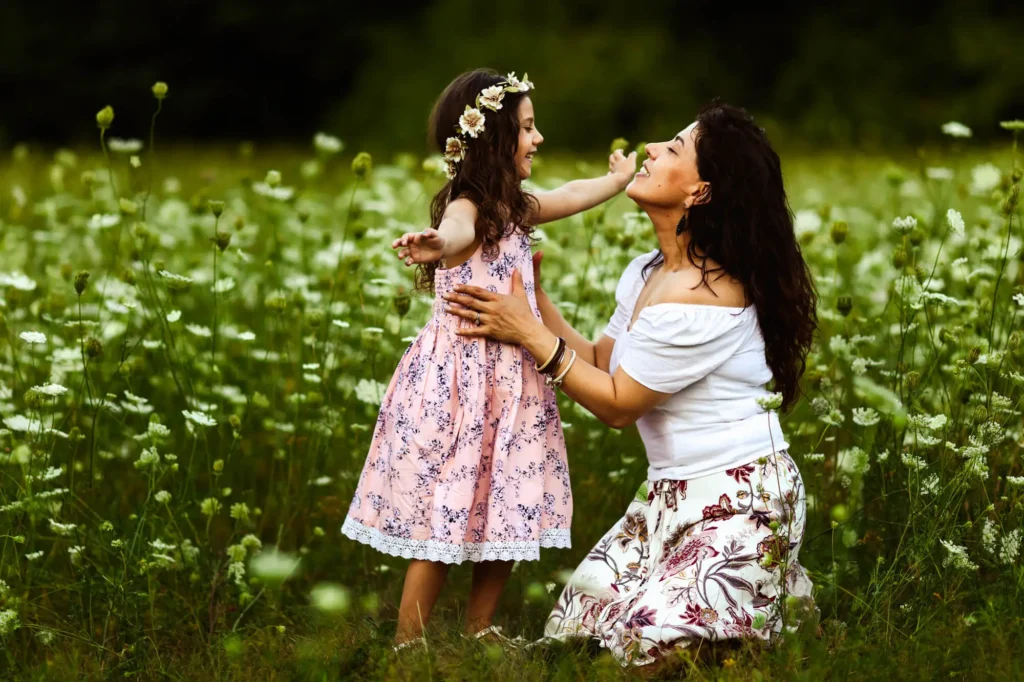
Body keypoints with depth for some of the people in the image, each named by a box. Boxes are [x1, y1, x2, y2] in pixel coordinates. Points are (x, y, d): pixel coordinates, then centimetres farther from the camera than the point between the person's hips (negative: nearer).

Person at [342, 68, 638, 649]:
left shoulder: (513, 207, 9)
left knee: (508, 513, 13)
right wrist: (435, 246, -66)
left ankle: (480, 628, 28)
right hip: (460, 381, -9)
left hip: (511, 381, 9)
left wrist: (619, 179, 46)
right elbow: (456, 232, -42)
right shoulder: (467, 209, -18)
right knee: (446, 520, -4)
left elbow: (570, 197, 29)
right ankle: (408, 644, 6)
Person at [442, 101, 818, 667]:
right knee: (585, 610, -1)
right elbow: (600, 364, 9)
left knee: (658, 635, -19)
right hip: (672, 494, 8)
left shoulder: (705, 296, -23)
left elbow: (617, 404, -15)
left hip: (739, 499, -8)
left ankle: (787, 597, 9)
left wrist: (528, 333, -11)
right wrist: (537, 301, 6)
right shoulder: (646, 274, 5)